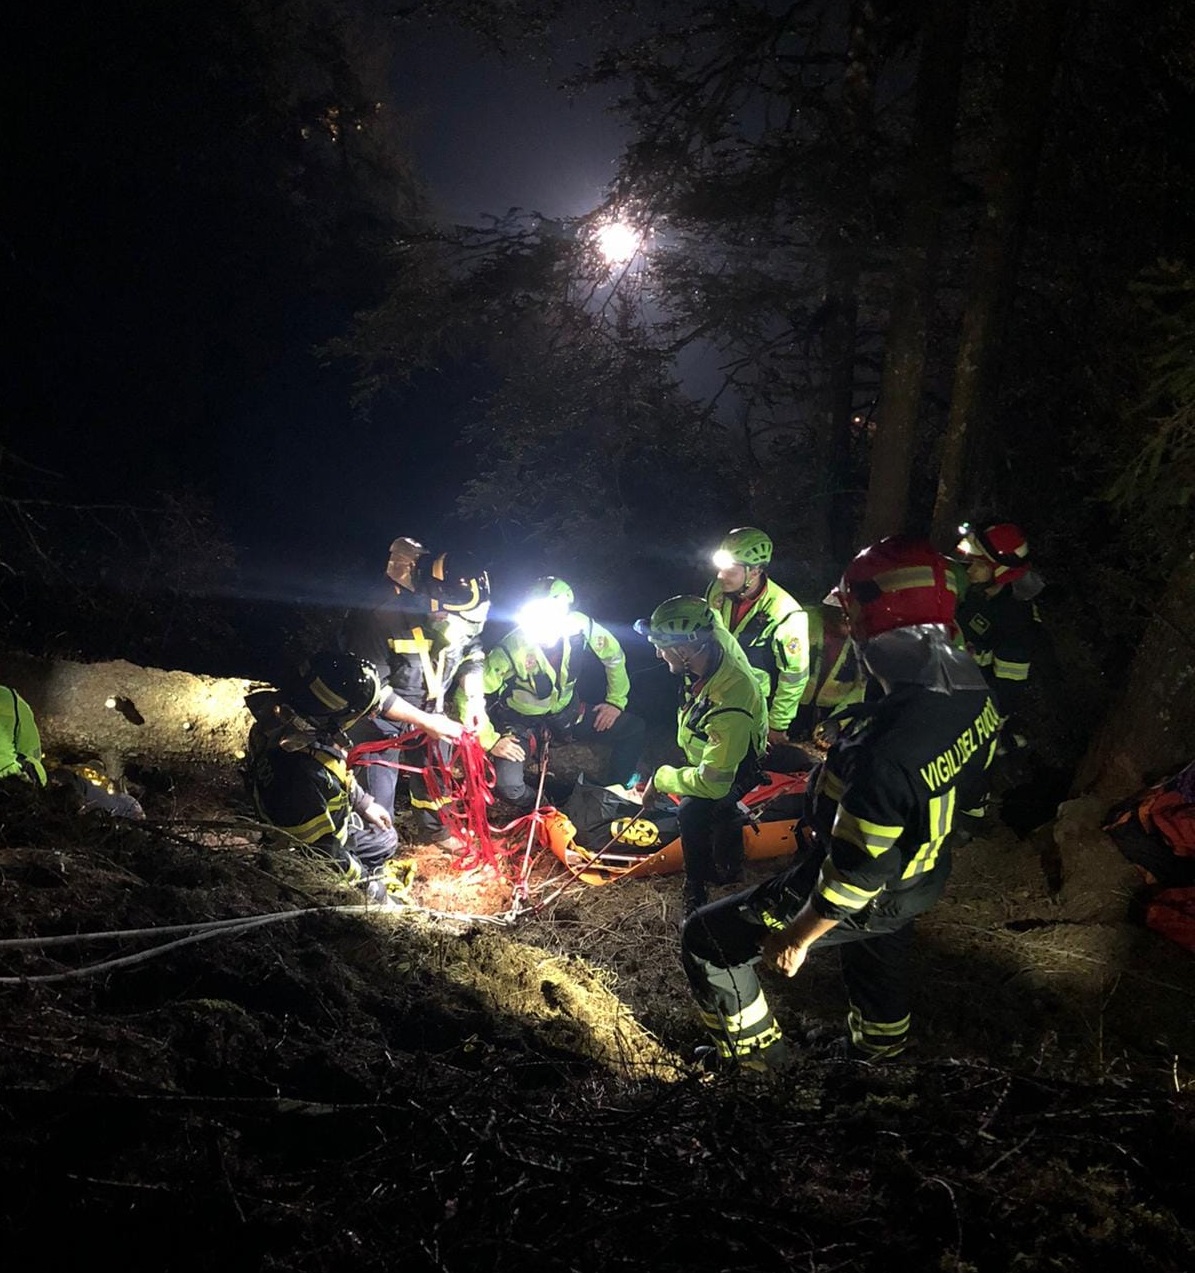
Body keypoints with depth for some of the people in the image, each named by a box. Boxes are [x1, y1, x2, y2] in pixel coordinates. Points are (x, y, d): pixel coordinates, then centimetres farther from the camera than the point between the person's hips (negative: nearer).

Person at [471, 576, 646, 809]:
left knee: (634, 728, -6)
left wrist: (616, 701, 2)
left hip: (565, 712, 4)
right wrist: (491, 741, -24)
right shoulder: (512, 649, -33)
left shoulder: (580, 627, -24)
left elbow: (614, 656, -2)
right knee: (509, 787, -26)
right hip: (520, 719, -4)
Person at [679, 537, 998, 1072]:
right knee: (880, 960, 35)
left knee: (707, 941, 7)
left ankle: (754, 1058, 26)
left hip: (866, 899, -8)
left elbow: (856, 871, -32)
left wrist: (797, 937, -16)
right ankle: (879, 1050, 62)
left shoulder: (885, 750, -41)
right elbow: (967, 794, 3)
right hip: (922, 878, 8)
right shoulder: (971, 688, -15)